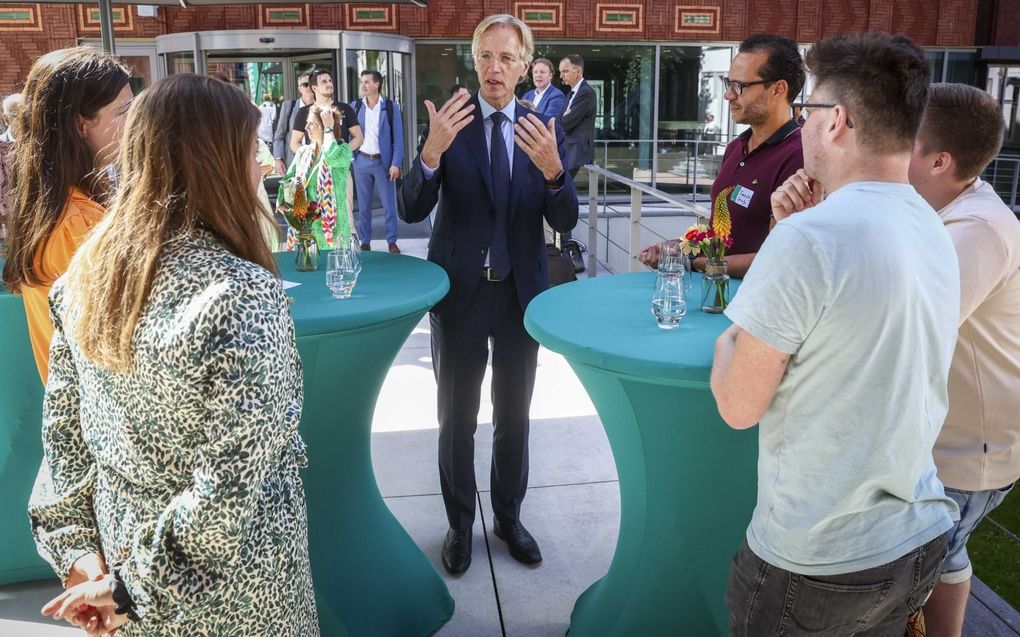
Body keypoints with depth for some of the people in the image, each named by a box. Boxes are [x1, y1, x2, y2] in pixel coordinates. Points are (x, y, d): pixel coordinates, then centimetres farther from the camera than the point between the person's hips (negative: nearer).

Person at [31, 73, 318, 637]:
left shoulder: (88, 270, -7)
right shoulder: (244, 295, -29)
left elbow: (63, 431, 0)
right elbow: (229, 489, -28)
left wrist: (76, 549, 7)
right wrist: (134, 588, -15)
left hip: (120, 539, 6)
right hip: (231, 576, -6)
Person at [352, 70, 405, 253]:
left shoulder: (391, 107, -2)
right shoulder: (356, 106, 5)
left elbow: (398, 138, -3)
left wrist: (396, 164, -10)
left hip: (384, 161, -2)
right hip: (362, 161, 2)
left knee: (389, 205, 2)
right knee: (363, 205, 7)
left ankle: (392, 241, 12)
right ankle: (365, 242, 16)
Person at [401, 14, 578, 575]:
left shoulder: (544, 131, -3)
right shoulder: (449, 121, -8)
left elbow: (565, 222, -8)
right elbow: (412, 211, -14)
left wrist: (552, 169, -28)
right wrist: (432, 152, -32)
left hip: (521, 292, 2)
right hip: (459, 291, -2)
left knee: (514, 414, 16)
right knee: (457, 417, 12)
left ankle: (508, 517, 35)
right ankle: (460, 523, 31)